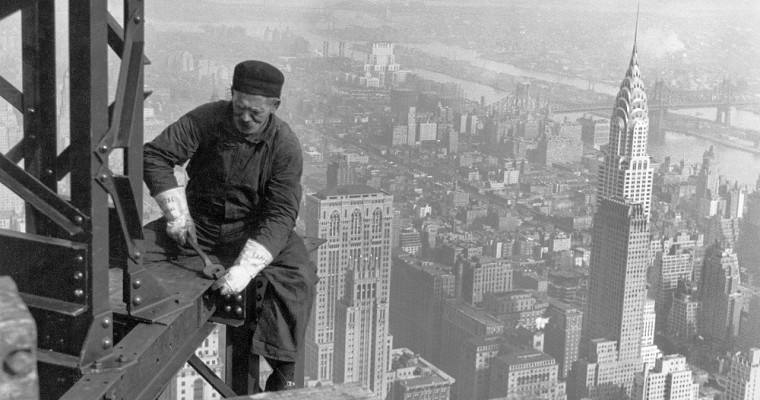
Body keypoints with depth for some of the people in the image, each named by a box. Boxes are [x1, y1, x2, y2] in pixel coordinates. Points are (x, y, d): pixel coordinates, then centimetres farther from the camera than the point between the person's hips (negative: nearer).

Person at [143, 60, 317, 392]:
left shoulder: (284, 145, -17)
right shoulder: (207, 119, -12)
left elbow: (280, 215, -22)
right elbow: (155, 155, -7)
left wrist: (245, 267, -35)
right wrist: (177, 212, -16)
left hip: (253, 229, -2)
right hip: (198, 221, 2)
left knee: (297, 276, -28)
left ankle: (281, 376, -18)